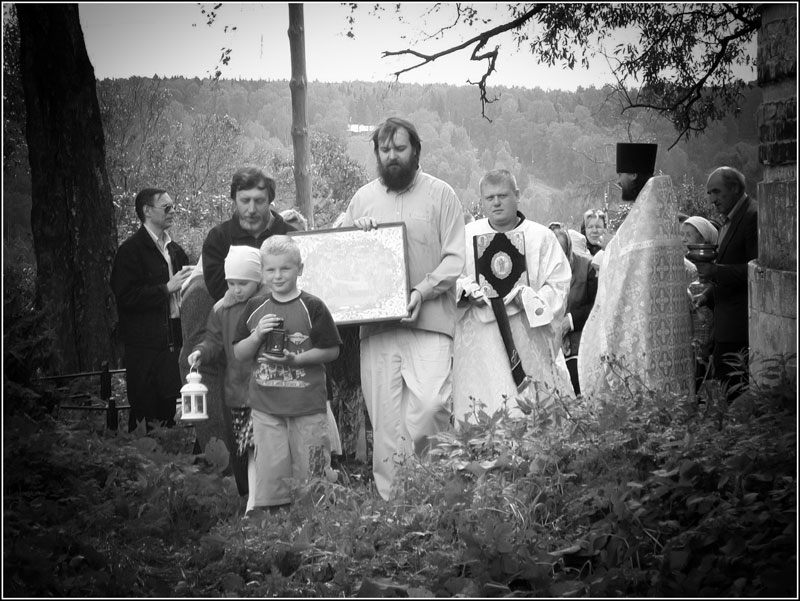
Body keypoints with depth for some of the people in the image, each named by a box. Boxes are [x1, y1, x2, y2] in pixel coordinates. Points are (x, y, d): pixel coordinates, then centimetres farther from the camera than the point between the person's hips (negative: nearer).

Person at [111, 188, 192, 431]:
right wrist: (167, 288, -17)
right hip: (145, 345, -7)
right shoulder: (130, 250, -6)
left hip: (174, 340, 7)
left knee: (169, 410, 8)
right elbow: (126, 296, -15)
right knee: (146, 411, -7)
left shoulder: (175, 250, 18)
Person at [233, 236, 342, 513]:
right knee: (271, 471, 3)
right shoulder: (255, 308, 5)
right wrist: (257, 336, -11)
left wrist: (295, 359, -15)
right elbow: (239, 353, 9)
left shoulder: (312, 307, -5)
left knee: (310, 470, 4)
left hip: (308, 404, -2)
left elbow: (332, 350, -4)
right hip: (266, 406, 3)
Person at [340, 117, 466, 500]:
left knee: (431, 402, -20)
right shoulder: (363, 198, 16)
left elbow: (455, 258, 0)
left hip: (429, 321, -3)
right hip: (376, 322, 3)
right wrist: (355, 230, 2)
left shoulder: (440, 194, 5)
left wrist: (422, 290, -15)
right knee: (383, 417, 0)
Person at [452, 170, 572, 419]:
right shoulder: (468, 235, 10)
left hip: (527, 338, -1)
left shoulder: (541, 237, 4)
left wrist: (525, 297, -16)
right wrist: (467, 291, -7)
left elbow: (559, 285, 0)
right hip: (479, 341, 1)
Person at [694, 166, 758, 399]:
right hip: (726, 319, 9)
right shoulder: (730, 219, 17)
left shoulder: (753, 216, -13)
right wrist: (709, 295, 12)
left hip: (738, 320, -9)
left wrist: (714, 270, -22)